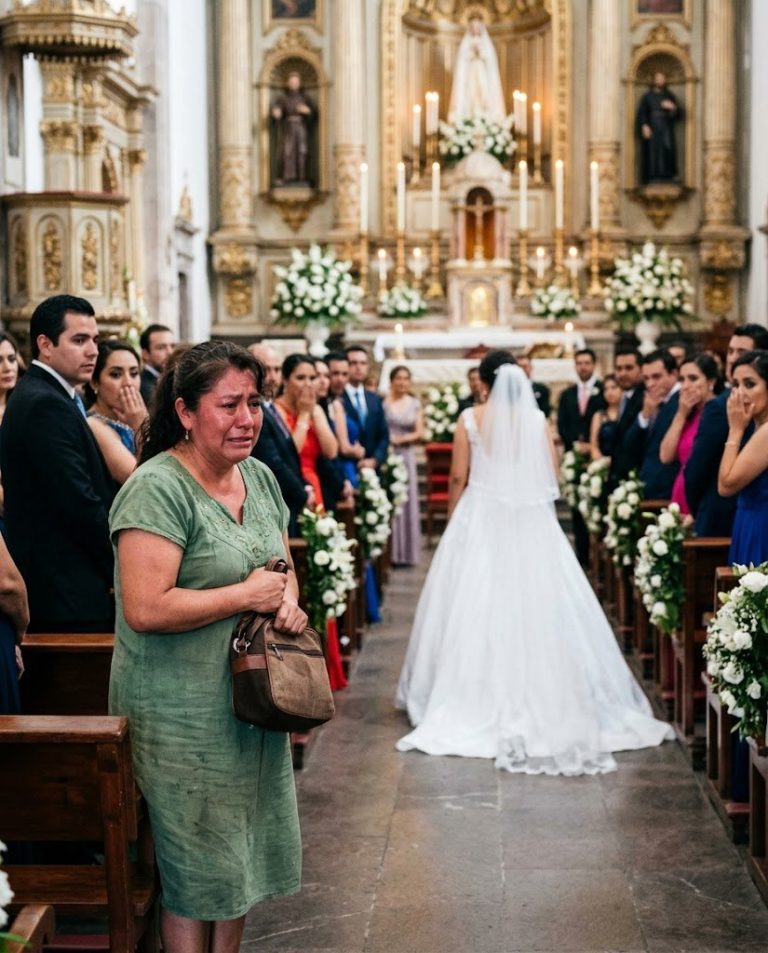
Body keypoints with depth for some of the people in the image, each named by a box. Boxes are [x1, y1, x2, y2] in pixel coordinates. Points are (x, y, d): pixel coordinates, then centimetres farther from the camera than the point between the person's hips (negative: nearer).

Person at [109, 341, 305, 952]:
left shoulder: (260, 477, 6)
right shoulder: (158, 488, -19)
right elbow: (145, 609, -27)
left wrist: (287, 600, -4)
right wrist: (248, 594, -19)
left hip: (252, 706, 8)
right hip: (184, 715, -8)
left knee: (242, 857, 18)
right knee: (198, 875, 5)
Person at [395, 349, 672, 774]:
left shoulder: (471, 418, -4)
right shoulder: (538, 419, 1)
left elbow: (458, 477, -3)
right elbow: (552, 480, 3)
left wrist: (453, 521, 9)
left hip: (480, 523, -1)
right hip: (531, 526, 2)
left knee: (478, 608, 4)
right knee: (535, 608, 5)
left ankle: (476, 700, 6)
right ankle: (540, 701, 8)